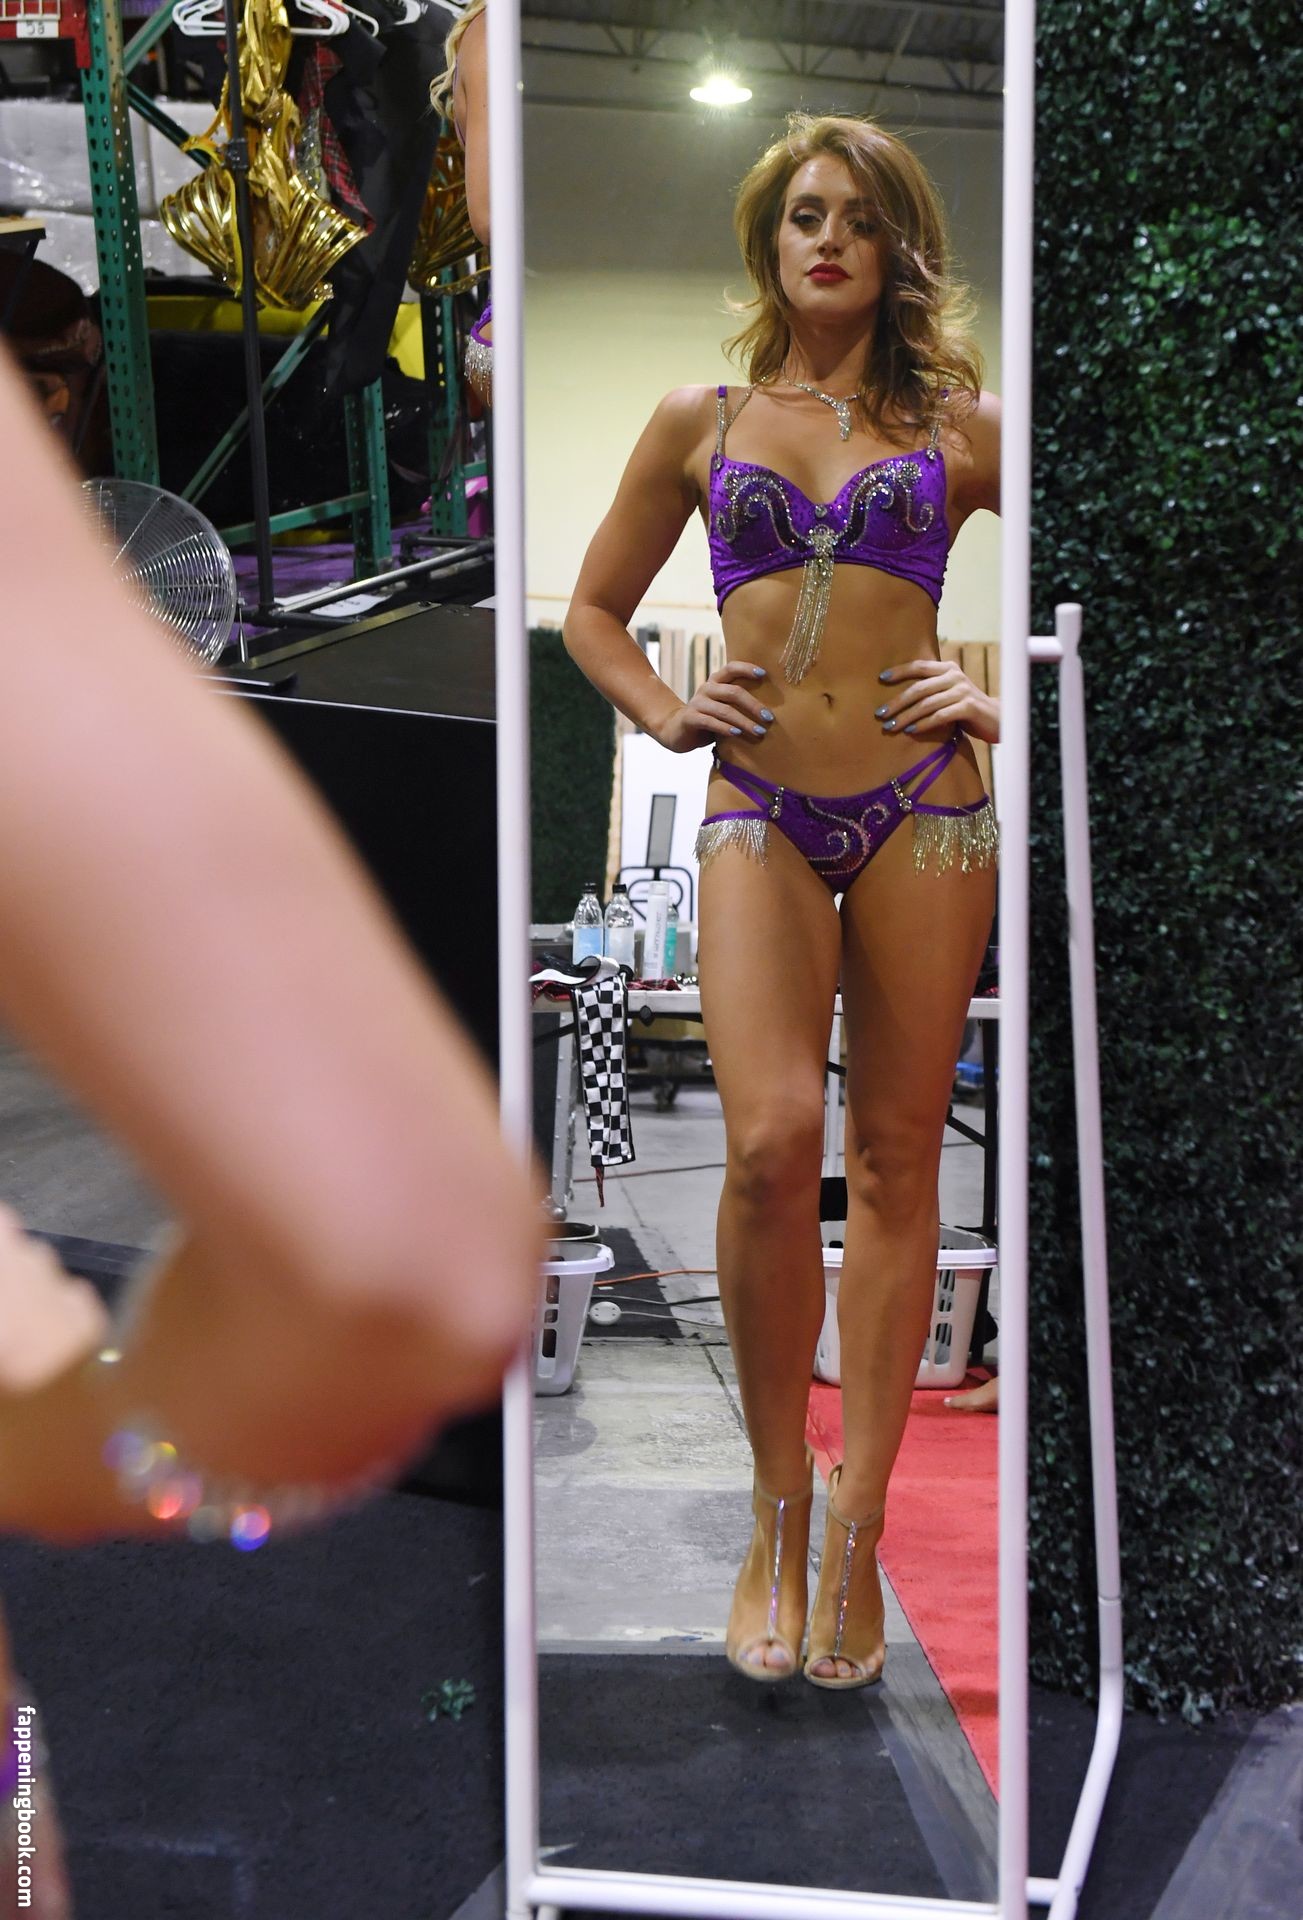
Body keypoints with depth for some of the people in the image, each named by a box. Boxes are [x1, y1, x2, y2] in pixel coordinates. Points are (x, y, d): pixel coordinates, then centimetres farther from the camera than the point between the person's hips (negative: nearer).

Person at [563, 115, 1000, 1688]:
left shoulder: (957, 423, 10)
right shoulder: (699, 421, 13)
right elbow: (594, 611, 21)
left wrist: (1005, 698, 1)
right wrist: (663, 713, 5)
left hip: (920, 807, 0)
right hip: (758, 812, 0)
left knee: (894, 1163, 1)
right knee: (770, 1144, -17)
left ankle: (855, 1537, 10)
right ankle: (777, 1514, 2)